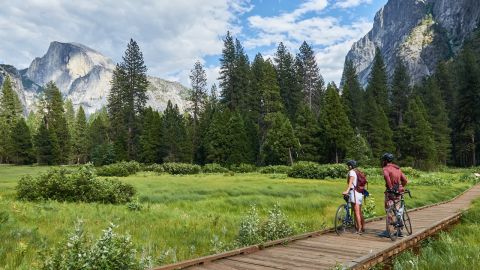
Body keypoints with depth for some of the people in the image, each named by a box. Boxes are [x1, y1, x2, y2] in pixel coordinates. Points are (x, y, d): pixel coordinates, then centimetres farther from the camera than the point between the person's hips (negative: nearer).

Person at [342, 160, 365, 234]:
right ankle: (363, 227, 24)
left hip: (354, 192, -9)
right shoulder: (358, 172, 19)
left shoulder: (351, 172, -7)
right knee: (359, 212, 16)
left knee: (356, 212, -7)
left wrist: (347, 191, -33)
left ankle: (359, 229, -7)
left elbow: (350, 182, -22)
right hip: (360, 193, 9)